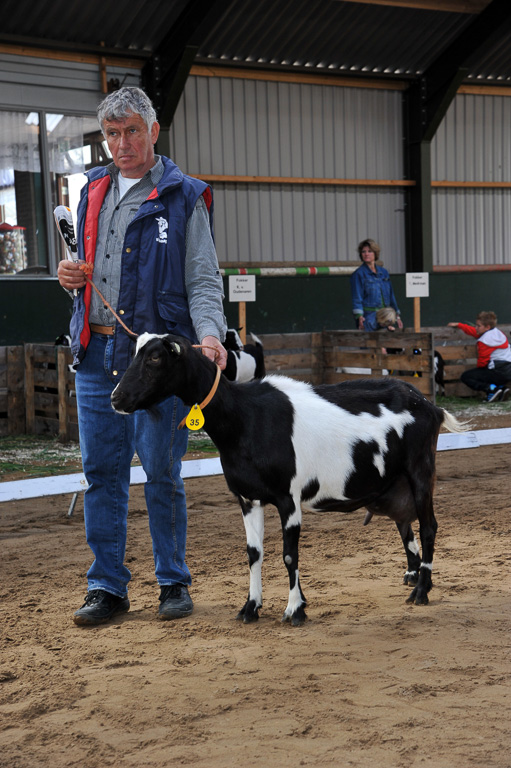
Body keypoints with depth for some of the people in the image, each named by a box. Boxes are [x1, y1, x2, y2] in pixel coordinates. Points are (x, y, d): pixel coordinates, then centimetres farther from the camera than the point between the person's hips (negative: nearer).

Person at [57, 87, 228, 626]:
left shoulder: (183, 197, -1)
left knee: (162, 473, 1)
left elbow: (203, 280, -5)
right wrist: (71, 275, 2)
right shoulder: (94, 191, 15)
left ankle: (173, 581, 16)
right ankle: (107, 586, 16)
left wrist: (209, 333, -23)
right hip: (95, 353, 5)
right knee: (101, 471, 7)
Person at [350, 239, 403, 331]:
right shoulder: (358, 274, -2)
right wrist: (359, 317, -21)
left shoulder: (384, 272, 14)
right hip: (368, 317, -5)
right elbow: (357, 298, -7)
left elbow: (391, 295, 19)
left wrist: (397, 316, 18)